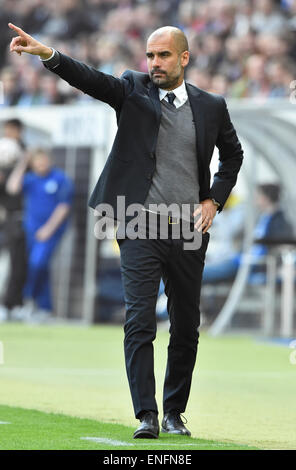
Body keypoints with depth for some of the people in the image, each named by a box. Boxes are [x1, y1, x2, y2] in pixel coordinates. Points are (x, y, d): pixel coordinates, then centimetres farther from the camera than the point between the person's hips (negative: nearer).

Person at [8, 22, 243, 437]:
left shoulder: (210, 107, 7)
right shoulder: (133, 89, 2)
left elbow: (232, 154, 22)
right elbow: (89, 79, -15)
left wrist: (214, 201, 8)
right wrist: (47, 54, -32)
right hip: (141, 229, -2)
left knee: (186, 328, 8)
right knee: (139, 321, -11)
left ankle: (174, 413, 21)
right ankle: (147, 416, -12)